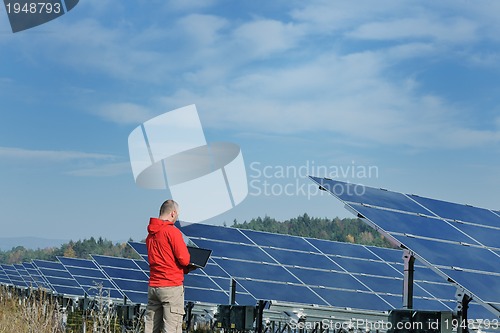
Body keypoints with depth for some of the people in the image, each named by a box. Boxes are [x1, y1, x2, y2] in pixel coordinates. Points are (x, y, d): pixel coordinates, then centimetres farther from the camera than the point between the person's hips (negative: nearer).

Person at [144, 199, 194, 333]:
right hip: (172, 286, -7)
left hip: (153, 286, 7)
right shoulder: (172, 231, -11)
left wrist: (186, 269, 15)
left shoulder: (150, 234, 12)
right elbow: (184, 259, -13)